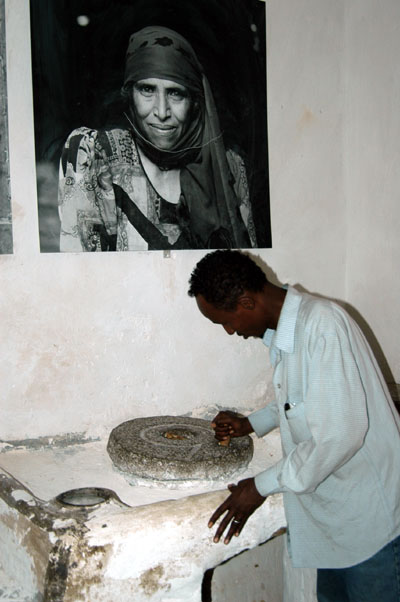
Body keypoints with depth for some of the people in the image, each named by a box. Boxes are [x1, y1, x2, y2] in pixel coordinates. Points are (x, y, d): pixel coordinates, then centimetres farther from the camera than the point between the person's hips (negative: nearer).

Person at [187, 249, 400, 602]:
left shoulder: (321, 325, -27)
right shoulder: (283, 330, 3)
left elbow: (342, 433, -30)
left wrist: (263, 486, -21)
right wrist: (250, 424, 8)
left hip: (370, 514, -8)